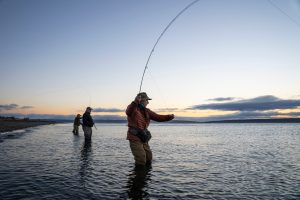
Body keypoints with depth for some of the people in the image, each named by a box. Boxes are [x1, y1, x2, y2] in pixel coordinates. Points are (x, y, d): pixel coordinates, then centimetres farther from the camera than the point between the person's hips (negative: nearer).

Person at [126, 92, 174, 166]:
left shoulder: (146, 111, 11)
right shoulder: (133, 108, -11)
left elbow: (157, 117, 7)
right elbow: (128, 112, -35)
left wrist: (169, 117, -7)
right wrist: (135, 102, -53)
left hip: (143, 139, 7)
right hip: (134, 138, -7)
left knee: (148, 160, 15)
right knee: (141, 161, -9)